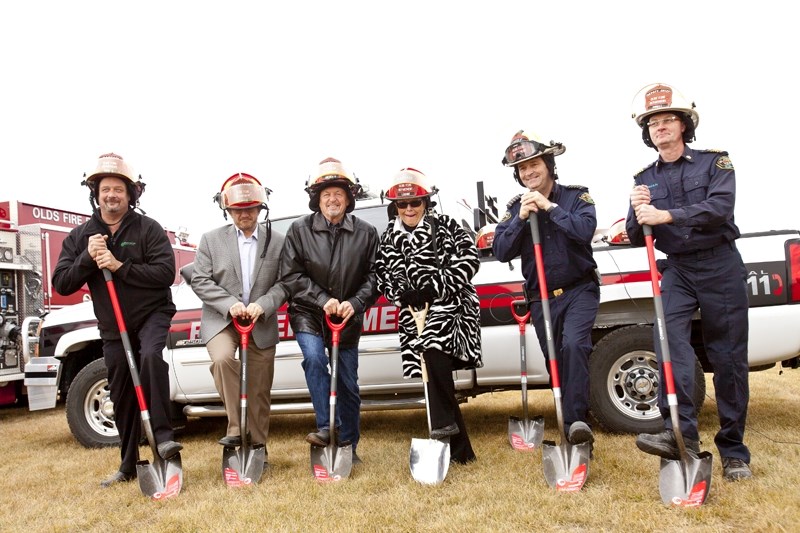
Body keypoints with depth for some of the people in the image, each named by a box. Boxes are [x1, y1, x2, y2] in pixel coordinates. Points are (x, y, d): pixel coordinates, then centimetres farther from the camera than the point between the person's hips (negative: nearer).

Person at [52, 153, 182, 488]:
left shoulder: (148, 228, -7)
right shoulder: (80, 236, 5)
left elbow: (165, 272, -17)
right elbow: (61, 284, -1)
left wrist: (119, 267, -23)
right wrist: (88, 258, -17)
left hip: (152, 314, -4)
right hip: (112, 327, 4)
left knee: (150, 356, -35)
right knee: (122, 398, 11)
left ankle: (162, 434, -26)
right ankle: (129, 466, 25)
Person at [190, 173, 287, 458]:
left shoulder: (277, 241, 3)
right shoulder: (211, 239, 3)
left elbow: (284, 283, 0)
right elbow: (200, 281, -2)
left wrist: (262, 305, -17)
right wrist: (230, 304, -16)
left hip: (261, 325, 1)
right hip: (221, 320, 0)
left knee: (259, 391, 7)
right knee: (222, 359, -31)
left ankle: (256, 446, 24)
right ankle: (236, 428, -16)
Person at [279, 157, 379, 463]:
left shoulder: (366, 233, -2)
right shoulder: (299, 230, -4)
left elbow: (374, 276, -3)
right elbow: (290, 275, -7)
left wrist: (354, 303, -19)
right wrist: (323, 300, -18)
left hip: (348, 319, 1)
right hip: (308, 314, -1)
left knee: (348, 384, 8)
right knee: (314, 358, -27)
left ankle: (349, 445, 24)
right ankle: (325, 428, -10)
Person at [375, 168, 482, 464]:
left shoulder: (446, 226, 1)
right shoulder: (389, 239, 14)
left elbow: (468, 258, -9)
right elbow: (382, 275, 9)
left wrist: (435, 289, -16)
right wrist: (403, 294, -11)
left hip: (449, 307, -4)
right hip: (414, 315, 5)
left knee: (435, 354, -28)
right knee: (436, 373, 4)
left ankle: (444, 423, -12)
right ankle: (459, 449, 13)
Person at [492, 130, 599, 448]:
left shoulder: (576, 196, -3)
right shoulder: (516, 207, 4)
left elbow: (585, 230, -22)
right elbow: (500, 251, -6)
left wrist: (549, 207, -20)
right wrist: (521, 218, -17)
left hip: (579, 290, -3)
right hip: (541, 298, 3)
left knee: (574, 345, -27)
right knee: (555, 362, 8)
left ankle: (576, 420, -21)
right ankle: (573, 427, 22)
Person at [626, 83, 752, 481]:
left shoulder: (714, 162, 2)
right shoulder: (645, 179, 10)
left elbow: (721, 207, -17)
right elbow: (637, 238, 7)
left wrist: (665, 216, -26)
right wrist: (637, 213, -14)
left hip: (721, 268, -2)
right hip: (676, 270, 2)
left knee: (728, 358, 0)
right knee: (670, 339, -23)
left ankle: (733, 450, 11)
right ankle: (681, 433, -28)